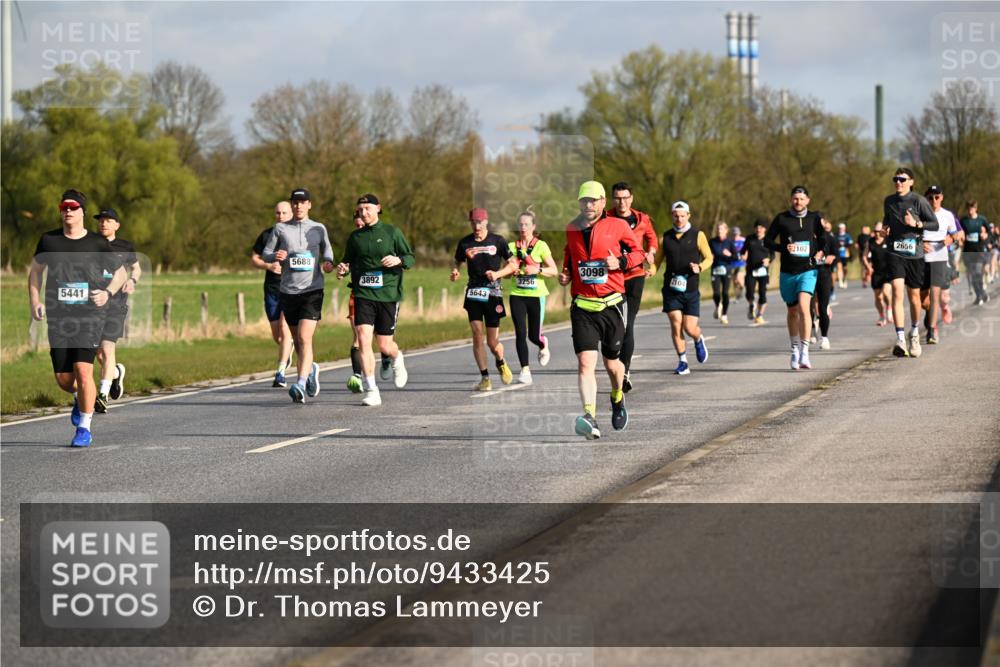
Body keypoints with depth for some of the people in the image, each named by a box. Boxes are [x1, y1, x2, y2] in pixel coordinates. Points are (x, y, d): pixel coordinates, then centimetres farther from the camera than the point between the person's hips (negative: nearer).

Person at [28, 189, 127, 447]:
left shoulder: (98, 243, -1)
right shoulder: (49, 240, 5)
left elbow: (120, 272, 10)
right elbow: (35, 270, 19)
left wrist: (108, 293, -9)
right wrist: (35, 302, 6)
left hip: (90, 317, -3)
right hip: (58, 318, 3)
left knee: (83, 370, -17)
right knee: (63, 379, 3)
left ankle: (84, 428, -4)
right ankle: (79, 398, 39)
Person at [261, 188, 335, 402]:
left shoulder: (319, 229, 7)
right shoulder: (281, 228, 6)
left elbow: (327, 250, 20)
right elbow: (265, 254, 10)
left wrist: (328, 263, -2)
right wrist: (275, 256, -13)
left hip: (312, 290, -2)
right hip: (288, 291, 2)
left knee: (304, 338, -17)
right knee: (297, 340, 11)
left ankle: (301, 384, -22)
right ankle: (310, 369, 38)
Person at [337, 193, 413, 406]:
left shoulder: (392, 232, 2)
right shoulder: (355, 237, 9)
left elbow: (411, 258, 4)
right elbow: (348, 262, 20)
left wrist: (398, 260, -17)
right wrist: (343, 269, -2)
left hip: (388, 294, -1)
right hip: (363, 295, 1)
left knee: (384, 346, 2)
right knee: (363, 340, -15)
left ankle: (395, 359, 41)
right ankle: (371, 391, -10)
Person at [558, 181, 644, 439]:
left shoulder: (617, 226, -2)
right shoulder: (571, 229, 9)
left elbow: (638, 251, 7)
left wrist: (621, 262, -12)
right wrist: (565, 275, 5)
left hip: (612, 305, -1)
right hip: (582, 308, 1)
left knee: (612, 363, 14)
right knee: (585, 363, -16)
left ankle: (618, 399, 46)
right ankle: (590, 419, -26)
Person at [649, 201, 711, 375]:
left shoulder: (697, 236, 4)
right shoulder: (666, 237, 9)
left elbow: (709, 257, 5)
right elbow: (657, 260, 11)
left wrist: (699, 267, -16)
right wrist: (651, 271, -10)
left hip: (690, 290, -1)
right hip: (671, 289, 1)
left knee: (689, 328, -4)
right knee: (676, 325, -8)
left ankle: (699, 340, 32)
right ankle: (683, 362, 2)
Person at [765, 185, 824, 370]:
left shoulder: (813, 219, 5)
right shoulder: (781, 218, 2)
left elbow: (822, 237, 20)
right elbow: (768, 240, 3)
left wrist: (820, 251, 2)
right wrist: (783, 247, -14)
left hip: (808, 271, -2)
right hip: (787, 273, 2)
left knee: (803, 306, -21)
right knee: (792, 311, 13)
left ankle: (804, 352, -22)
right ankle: (795, 350, 31)